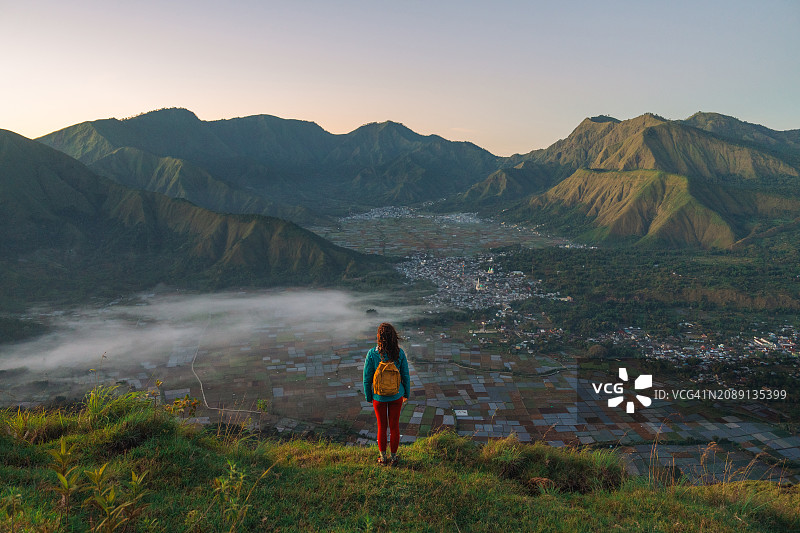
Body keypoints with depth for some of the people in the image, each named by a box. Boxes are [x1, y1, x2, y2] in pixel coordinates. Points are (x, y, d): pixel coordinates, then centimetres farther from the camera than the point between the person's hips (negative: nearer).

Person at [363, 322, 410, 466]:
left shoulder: (372, 354, -21)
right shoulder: (399, 353, -17)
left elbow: (367, 378, -12)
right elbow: (405, 375, -6)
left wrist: (368, 396, 3)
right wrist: (406, 393, 9)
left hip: (379, 396, -1)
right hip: (396, 395, 1)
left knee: (381, 427, 18)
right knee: (394, 426, 17)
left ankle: (383, 457, 32)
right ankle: (393, 458, 30)